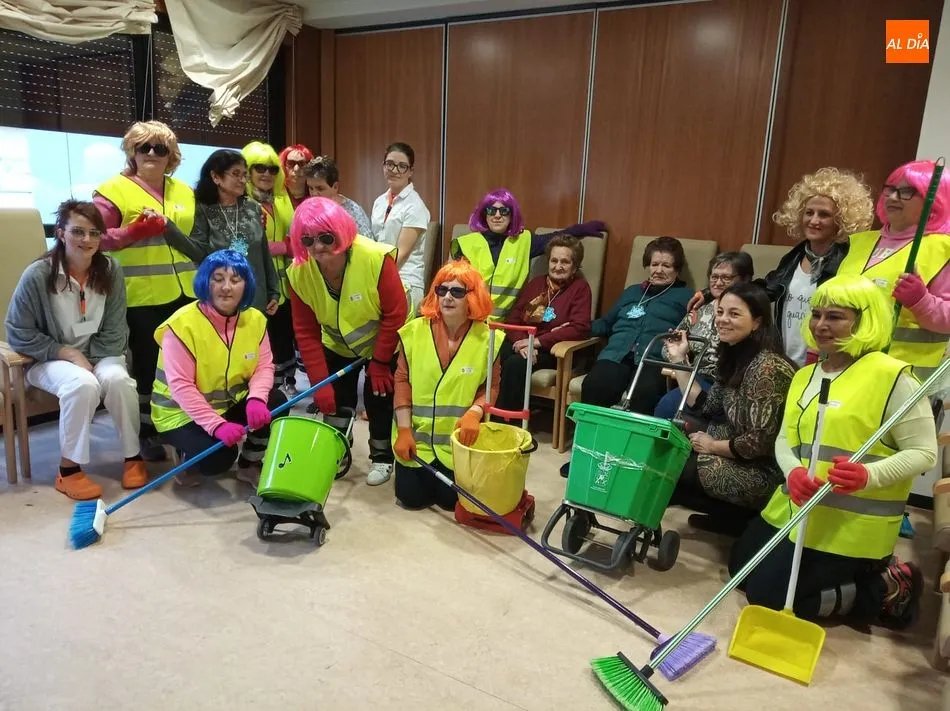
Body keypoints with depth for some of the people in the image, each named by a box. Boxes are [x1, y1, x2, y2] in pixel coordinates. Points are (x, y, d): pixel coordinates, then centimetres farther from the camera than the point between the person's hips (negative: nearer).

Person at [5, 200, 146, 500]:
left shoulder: (111, 270, -7)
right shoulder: (38, 275, -15)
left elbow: (115, 331, -2)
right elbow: (19, 334, -9)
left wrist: (91, 360, -14)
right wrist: (67, 353, -16)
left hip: (99, 355, 2)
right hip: (49, 359, -2)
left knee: (118, 379, -31)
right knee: (83, 384, -34)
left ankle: (133, 456, -11)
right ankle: (69, 469, -18)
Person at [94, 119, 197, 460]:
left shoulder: (184, 192, 15)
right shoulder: (114, 189, -2)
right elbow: (97, 238, -9)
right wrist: (135, 232, -22)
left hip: (184, 292, 5)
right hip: (142, 296, -4)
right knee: (147, 363, 5)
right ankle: (147, 430, 18)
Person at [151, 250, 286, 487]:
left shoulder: (255, 319, -5)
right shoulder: (182, 324, -23)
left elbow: (264, 366, -8)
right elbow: (181, 387, -26)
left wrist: (256, 398, -30)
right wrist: (217, 425, -34)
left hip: (230, 404, 6)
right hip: (183, 414, -5)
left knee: (275, 402, -19)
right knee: (218, 458, -28)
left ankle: (249, 465, 4)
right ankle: (189, 459, 11)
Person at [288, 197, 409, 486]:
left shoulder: (376, 258, -34)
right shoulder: (299, 272, -22)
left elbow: (395, 314, -25)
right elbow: (306, 332, -16)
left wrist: (379, 362, -20)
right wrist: (319, 383, -18)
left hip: (383, 344, -3)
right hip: (337, 345, 3)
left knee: (379, 396, -4)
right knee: (334, 398, 3)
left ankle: (382, 457, 16)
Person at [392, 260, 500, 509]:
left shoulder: (487, 338, -9)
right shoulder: (415, 330, -7)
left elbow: (492, 386, -2)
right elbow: (402, 380, -2)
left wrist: (474, 413, -22)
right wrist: (403, 430, -7)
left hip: (460, 438, 0)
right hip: (416, 435, 1)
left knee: (450, 499, -1)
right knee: (411, 497, 1)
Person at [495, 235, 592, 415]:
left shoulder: (580, 287, 0)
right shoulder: (535, 283, 16)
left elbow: (580, 328, -13)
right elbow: (513, 319, 9)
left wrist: (537, 341, -16)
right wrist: (523, 343, -13)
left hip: (552, 350, -4)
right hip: (523, 343, 4)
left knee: (514, 364, -32)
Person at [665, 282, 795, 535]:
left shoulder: (768, 367, -25)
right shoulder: (735, 356, 3)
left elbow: (760, 442, -27)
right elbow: (703, 406, 6)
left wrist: (713, 446, -12)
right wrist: (679, 359, 4)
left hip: (760, 473, -9)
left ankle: (740, 516, 5)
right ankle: (731, 511, 13)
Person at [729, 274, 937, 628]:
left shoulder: (891, 375, -13)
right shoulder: (805, 375, 12)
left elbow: (924, 452, -14)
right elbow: (785, 439, 8)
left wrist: (868, 475, -31)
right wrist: (793, 472, -15)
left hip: (851, 524, -9)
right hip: (794, 507, 9)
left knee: (769, 595, -9)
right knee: (741, 567, 17)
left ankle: (885, 590, 9)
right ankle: (857, 573, 25)